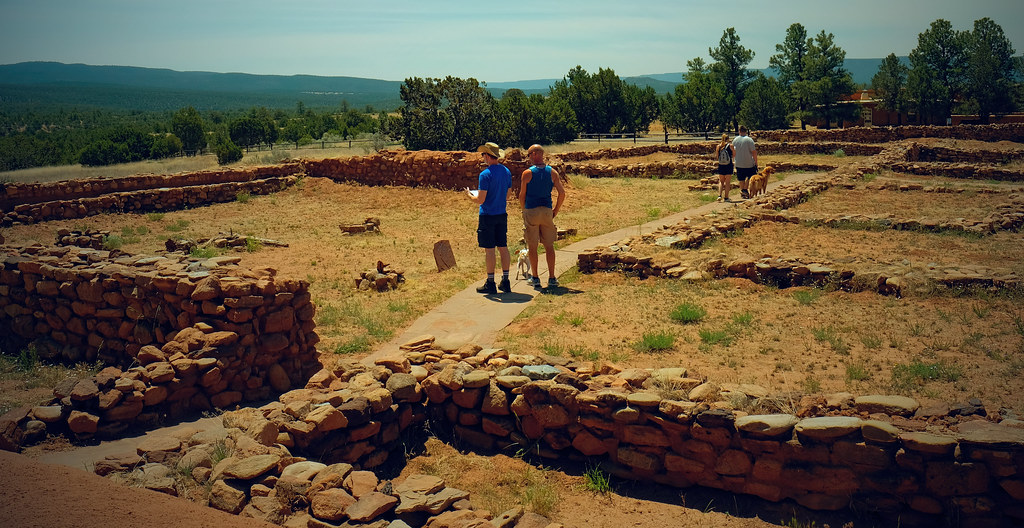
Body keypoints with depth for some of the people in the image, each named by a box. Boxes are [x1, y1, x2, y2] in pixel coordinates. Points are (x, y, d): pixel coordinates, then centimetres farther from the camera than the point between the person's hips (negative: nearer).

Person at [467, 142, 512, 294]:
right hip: (502, 215, 7)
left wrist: (470, 195, 3)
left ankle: (490, 283, 3)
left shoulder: (485, 174, -16)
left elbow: (480, 200, -16)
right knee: (503, 247, 10)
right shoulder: (506, 172, 7)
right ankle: (505, 282, 15)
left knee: (489, 249, -2)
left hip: (488, 216, -7)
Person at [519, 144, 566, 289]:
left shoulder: (527, 173, -6)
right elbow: (562, 193, 0)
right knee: (549, 246, 8)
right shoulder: (552, 172, 2)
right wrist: (555, 211, 10)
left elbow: (522, 195, -3)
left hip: (531, 212, -3)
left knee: (532, 247, 6)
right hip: (547, 212, 3)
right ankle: (552, 278, 8)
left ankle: (535, 278, 9)